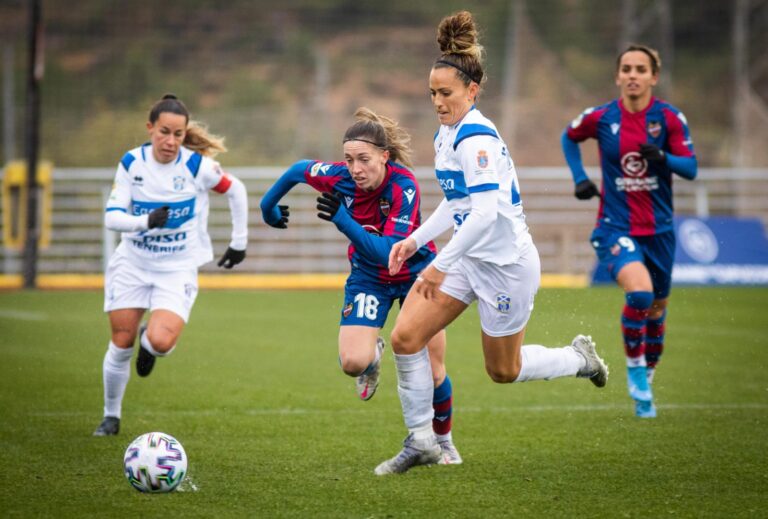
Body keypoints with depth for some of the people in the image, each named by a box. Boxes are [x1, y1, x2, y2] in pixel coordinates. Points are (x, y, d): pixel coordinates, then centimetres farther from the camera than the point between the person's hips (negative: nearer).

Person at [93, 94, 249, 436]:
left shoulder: (197, 166, -14)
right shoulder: (131, 163, -8)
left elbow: (236, 191, 3)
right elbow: (112, 216, -13)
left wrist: (239, 241, 8)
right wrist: (146, 221, -32)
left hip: (178, 269, -2)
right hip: (132, 264, 2)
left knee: (161, 341, -23)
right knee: (121, 343, 1)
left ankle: (148, 341, 16)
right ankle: (111, 416, 23)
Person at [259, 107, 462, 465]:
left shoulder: (404, 186, -32)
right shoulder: (338, 177, -24)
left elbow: (388, 251, -39)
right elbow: (297, 170, -1)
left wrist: (343, 221, -48)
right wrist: (268, 206, 12)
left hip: (417, 272, -2)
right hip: (369, 277, 2)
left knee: (433, 372, 1)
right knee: (353, 363, -18)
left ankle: (444, 441, 30)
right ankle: (373, 355, 21)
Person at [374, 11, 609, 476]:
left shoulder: (475, 137, -22)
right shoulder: (446, 135, 7)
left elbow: (486, 211, -31)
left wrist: (441, 265, -31)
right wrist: (416, 239, 11)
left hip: (507, 262, -9)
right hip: (469, 258, 9)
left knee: (504, 371, 7)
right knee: (405, 337, -5)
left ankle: (578, 358, 33)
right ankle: (420, 441, 4)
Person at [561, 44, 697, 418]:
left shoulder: (669, 118, -6)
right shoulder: (601, 118, -5)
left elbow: (691, 168, -7)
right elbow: (569, 138, 15)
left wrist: (663, 158, -27)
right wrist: (579, 178, 4)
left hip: (658, 229, 2)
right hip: (616, 228, -2)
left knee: (657, 308, 12)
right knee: (640, 291, -27)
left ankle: (647, 376, 36)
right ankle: (634, 369, -6)